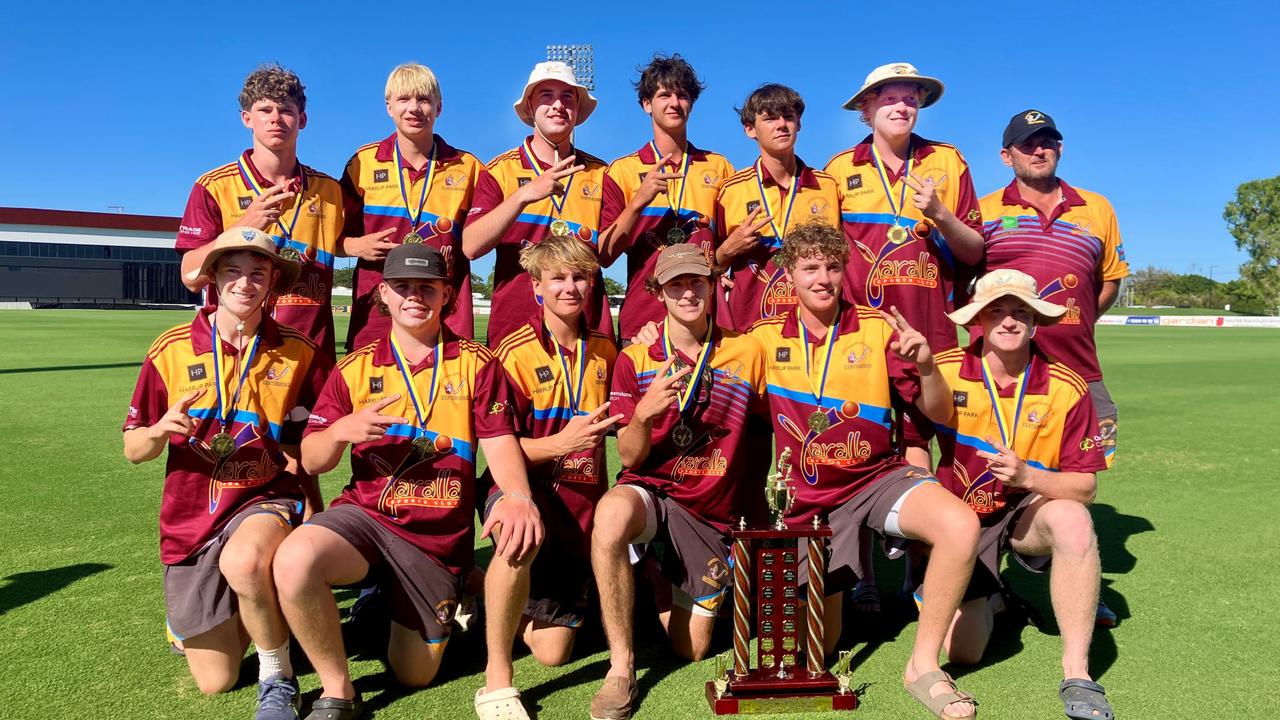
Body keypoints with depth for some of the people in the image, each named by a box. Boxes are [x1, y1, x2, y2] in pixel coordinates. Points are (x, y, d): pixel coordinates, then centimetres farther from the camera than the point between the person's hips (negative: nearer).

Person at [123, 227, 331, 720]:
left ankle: (278, 679, -13)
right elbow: (133, 450, 3)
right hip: (192, 518, 2)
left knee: (244, 560, -40)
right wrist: (161, 430, -20)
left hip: (269, 499, -2)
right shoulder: (171, 350, -3)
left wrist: (314, 513, -12)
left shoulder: (299, 353, -3)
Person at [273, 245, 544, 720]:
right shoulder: (356, 368, 5)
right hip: (366, 515, 1)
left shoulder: (475, 364, 3)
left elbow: (500, 444, -9)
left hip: (440, 535, -1)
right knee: (294, 561, -31)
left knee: (414, 676, -1)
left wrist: (518, 495, -32)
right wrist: (342, 430, -20)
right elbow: (312, 461, 5)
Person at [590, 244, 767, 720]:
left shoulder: (747, 354, -1)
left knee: (691, 649, 5)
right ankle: (621, 667, -24)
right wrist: (644, 413, -27)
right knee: (611, 512, -39)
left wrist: (758, 502, -1)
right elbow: (630, 458, -8)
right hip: (652, 492, -1)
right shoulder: (635, 360, -3)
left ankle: (663, 586, 38)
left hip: (714, 515, 2)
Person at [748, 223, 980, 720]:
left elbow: (938, 413, -4)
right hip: (809, 497, 1)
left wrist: (927, 366, -23)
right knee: (821, 645, 4)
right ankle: (830, 591, 41)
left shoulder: (878, 328, -5)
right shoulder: (766, 337, -3)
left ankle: (923, 665, -14)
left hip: (877, 475, 0)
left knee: (960, 524, -33)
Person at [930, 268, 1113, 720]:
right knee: (962, 650, -9)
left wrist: (1027, 477, -29)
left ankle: (1076, 674, -22)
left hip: (1027, 511, 0)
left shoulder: (1065, 388, -12)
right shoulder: (944, 371, -13)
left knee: (1073, 520, -37)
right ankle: (990, 600, 29)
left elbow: (1085, 485, -11)